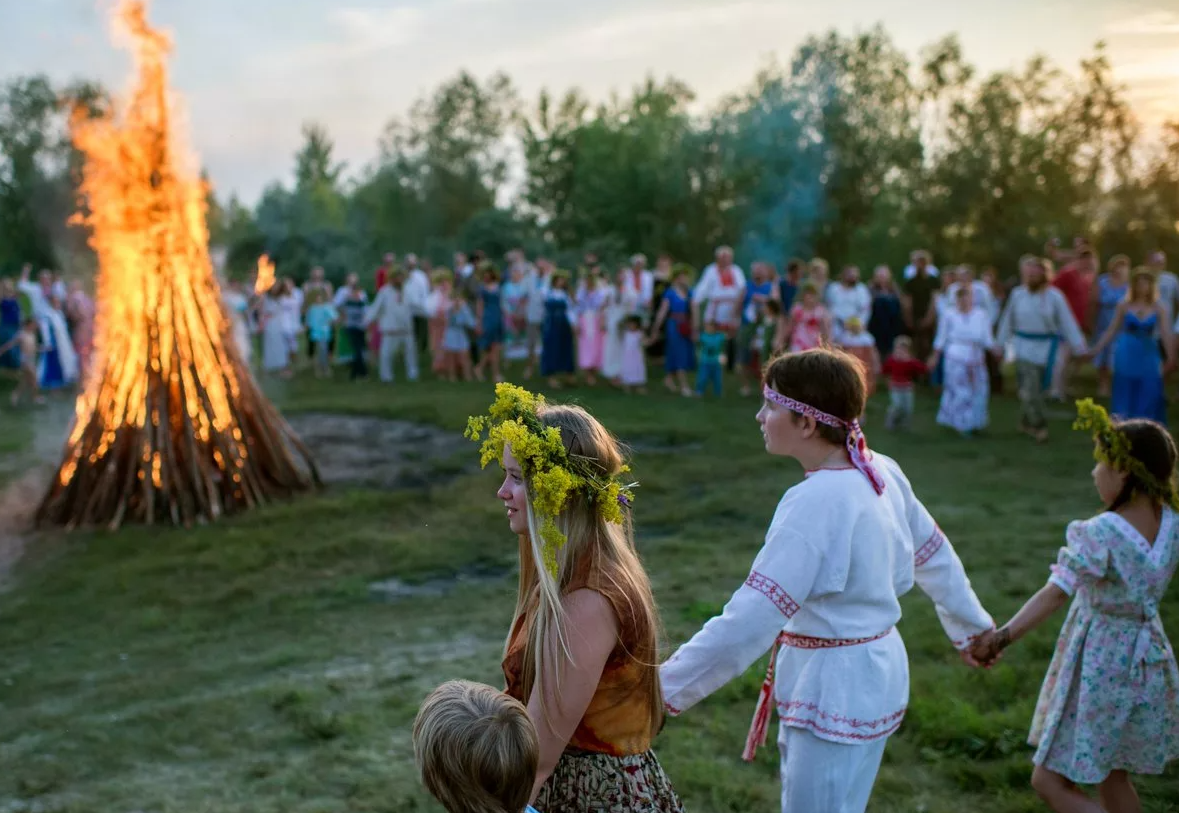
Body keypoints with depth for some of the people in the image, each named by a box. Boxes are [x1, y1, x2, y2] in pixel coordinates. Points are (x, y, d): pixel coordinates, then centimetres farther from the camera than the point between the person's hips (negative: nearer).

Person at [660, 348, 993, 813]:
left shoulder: (816, 501, -27)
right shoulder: (881, 471, -2)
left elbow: (749, 622, -31)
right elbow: (934, 555, 12)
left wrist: (663, 691, -26)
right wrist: (971, 627, 28)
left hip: (838, 689, -9)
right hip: (869, 670, 9)